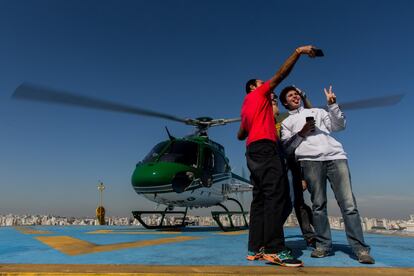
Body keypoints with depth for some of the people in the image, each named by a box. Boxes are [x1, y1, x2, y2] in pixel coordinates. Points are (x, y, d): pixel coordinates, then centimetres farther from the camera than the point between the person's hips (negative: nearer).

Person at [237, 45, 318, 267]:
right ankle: (274, 249, -24)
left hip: (253, 152, 9)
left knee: (260, 199, 1)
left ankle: (255, 248, -3)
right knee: (276, 195, -17)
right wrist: (298, 52, 1)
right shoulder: (259, 94, 11)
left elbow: (240, 135, 33)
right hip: (264, 148, -9)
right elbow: (281, 74, 1)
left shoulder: (245, 107, 31)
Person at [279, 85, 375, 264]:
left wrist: (332, 104, 8)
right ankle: (323, 245, 3)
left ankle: (360, 248, -5)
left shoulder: (317, 111, 28)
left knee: (348, 204, -8)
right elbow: (287, 147, 10)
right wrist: (301, 133, -3)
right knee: (318, 205, -5)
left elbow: (340, 126, 17)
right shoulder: (286, 123, 22)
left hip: (335, 156, 1)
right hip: (310, 160, -1)